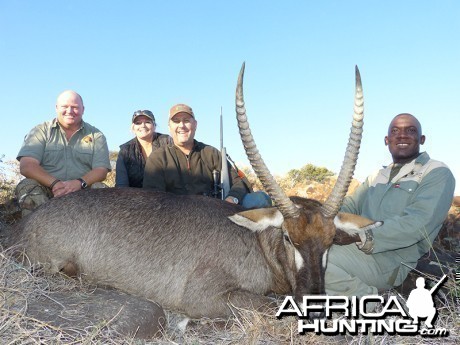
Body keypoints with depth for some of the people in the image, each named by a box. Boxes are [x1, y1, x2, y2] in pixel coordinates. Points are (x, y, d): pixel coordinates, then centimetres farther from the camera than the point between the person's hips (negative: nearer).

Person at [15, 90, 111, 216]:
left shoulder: (96, 135, 10)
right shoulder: (40, 131, 9)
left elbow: (101, 170, -2)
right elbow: (26, 166, -6)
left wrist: (79, 183, -24)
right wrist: (54, 183, -24)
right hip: (45, 190, 0)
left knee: (99, 188, -27)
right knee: (27, 186, -27)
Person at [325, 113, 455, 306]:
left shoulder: (437, 174, -2)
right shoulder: (376, 176, 23)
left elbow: (416, 224, -17)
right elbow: (351, 205, 11)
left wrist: (360, 236, -26)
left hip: (392, 259, -8)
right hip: (358, 247, 8)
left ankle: (368, 299, -5)